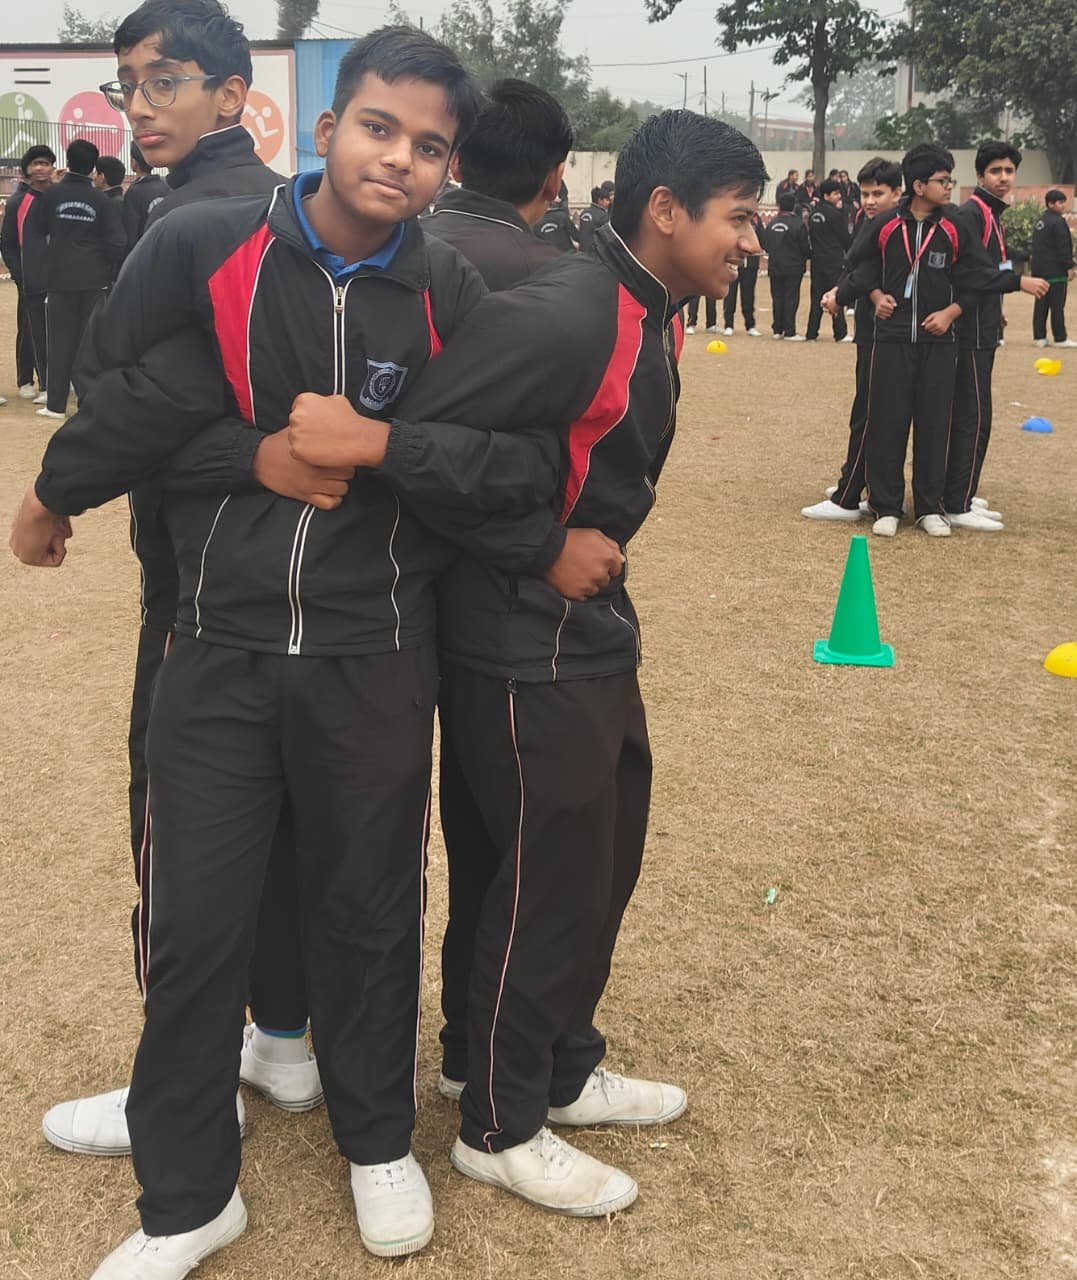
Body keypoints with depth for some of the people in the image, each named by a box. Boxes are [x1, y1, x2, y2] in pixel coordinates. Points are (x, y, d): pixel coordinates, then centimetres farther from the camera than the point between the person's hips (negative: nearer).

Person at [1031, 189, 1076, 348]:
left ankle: (1039, 337, 9)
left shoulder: (1039, 222, 14)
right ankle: (1060, 338, -2)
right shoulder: (1058, 222, -13)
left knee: (1041, 304, 9)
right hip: (1055, 271, -8)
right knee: (1057, 305, -5)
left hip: (1039, 269, 8)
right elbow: (1063, 247, -16)